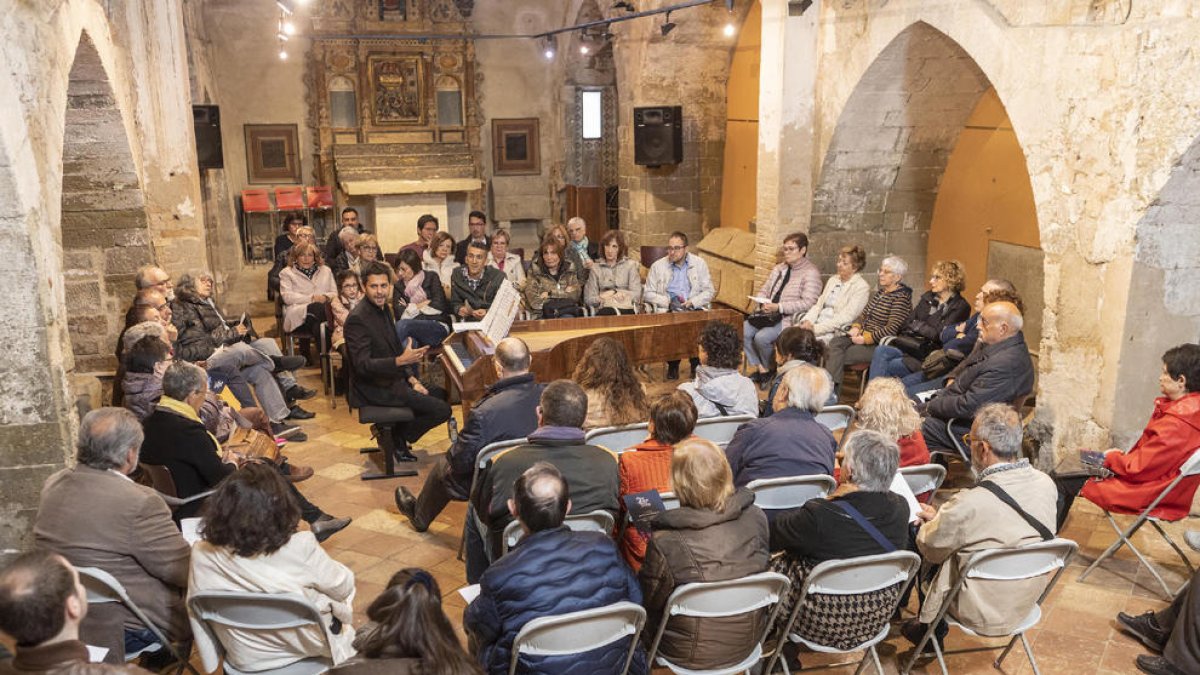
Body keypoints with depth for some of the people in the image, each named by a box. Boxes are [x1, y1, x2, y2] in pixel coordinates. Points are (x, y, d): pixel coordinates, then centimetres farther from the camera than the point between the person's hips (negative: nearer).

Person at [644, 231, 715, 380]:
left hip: (694, 308, 1)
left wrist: (692, 302, -10)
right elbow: (648, 294, 7)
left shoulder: (699, 263, 11)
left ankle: (695, 364, -10)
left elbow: (709, 291, 9)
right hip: (667, 310, -1)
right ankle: (672, 365, -12)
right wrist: (668, 301, -10)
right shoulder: (658, 266, 8)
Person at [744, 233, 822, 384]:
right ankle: (759, 368, -3)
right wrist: (763, 303, -3)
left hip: (791, 318, -7)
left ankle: (770, 369, -1)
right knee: (742, 331, -17)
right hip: (769, 315, 7)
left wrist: (778, 307, -22)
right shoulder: (779, 268, 19)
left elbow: (807, 303, -16)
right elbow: (763, 291, 22)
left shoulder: (811, 273, -6)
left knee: (761, 337, -29)